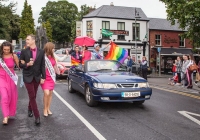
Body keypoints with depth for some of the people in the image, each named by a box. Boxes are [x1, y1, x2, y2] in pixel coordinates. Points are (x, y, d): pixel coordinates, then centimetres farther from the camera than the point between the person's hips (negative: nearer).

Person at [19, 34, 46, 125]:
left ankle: (30, 109, 39)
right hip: (28, 77, -2)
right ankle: (37, 116, -3)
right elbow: (20, 64, 2)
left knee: (34, 96, 14)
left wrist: (43, 77, -2)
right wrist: (27, 64, -19)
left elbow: (43, 65, 1)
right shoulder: (24, 52, -2)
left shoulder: (41, 52, 0)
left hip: (37, 77, 2)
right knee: (32, 96, -6)